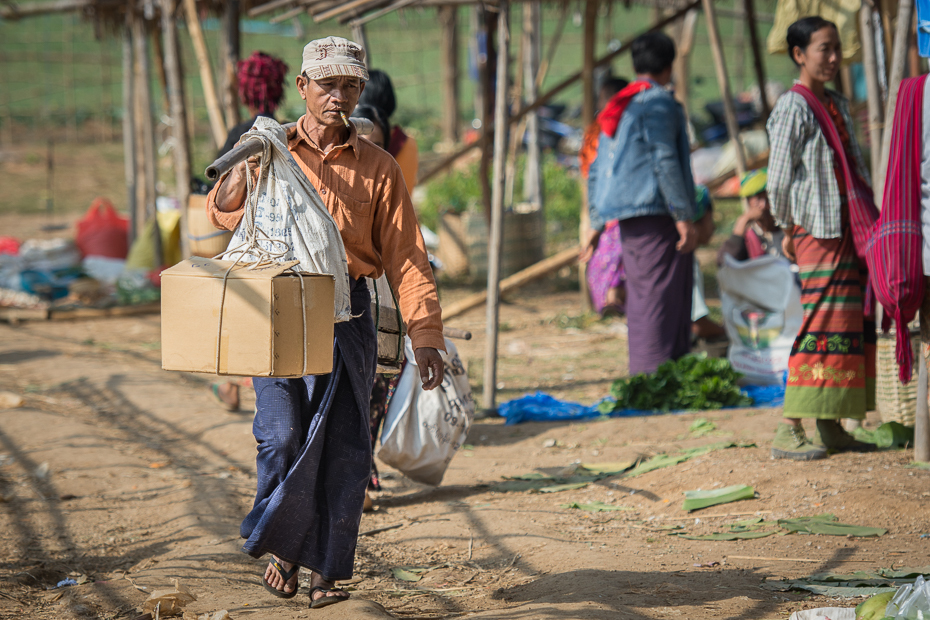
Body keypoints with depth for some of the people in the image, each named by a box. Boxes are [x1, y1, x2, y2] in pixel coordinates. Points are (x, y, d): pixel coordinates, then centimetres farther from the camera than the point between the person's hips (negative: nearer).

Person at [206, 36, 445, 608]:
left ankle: (328, 571, 10)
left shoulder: (378, 168, 7)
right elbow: (224, 213, -5)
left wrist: (426, 339, -5)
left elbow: (407, 258, 3)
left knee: (344, 448, 0)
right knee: (283, 434, -12)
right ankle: (283, 544, 10)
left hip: (348, 315, 1)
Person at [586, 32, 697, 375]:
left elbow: (598, 170, 21)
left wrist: (597, 222, 23)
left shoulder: (618, 106, 20)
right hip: (656, 213, -9)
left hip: (629, 218, 9)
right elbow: (665, 161, -16)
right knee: (661, 297, -10)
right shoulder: (659, 102, -7)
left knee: (641, 300, 11)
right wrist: (684, 215, -16)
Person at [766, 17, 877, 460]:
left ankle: (831, 428, 12)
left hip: (850, 227, 8)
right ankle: (788, 431, -11)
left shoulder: (838, 105, 17)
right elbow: (779, 179, -10)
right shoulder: (792, 108, -9)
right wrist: (790, 231, -5)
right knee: (825, 323, -12)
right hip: (818, 229, -8)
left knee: (852, 324, 7)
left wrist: (869, 220, 11)